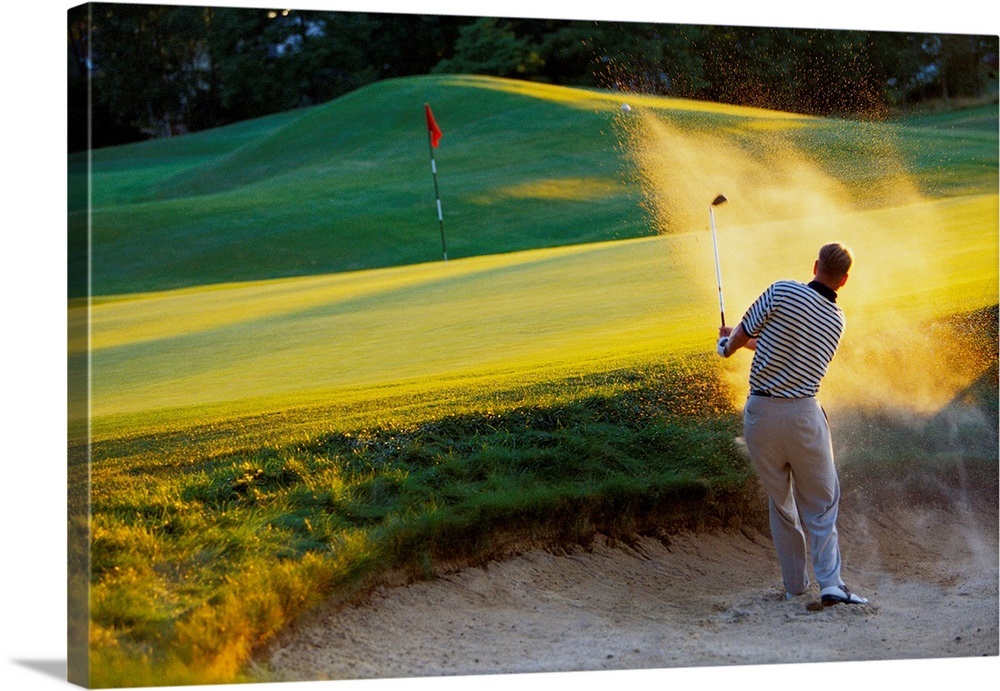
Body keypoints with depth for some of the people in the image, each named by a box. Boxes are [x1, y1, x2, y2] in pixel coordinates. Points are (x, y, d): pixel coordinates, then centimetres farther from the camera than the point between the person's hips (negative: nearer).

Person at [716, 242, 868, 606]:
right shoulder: (837, 320, 6)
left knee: (780, 501, 14)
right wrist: (738, 340, 32)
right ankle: (830, 583, -1)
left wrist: (729, 344, 27)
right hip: (804, 415, 0)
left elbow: (742, 335, 2)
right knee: (821, 502, 11)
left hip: (759, 412, 0)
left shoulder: (782, 292, -7)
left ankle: (794, 585, 20)